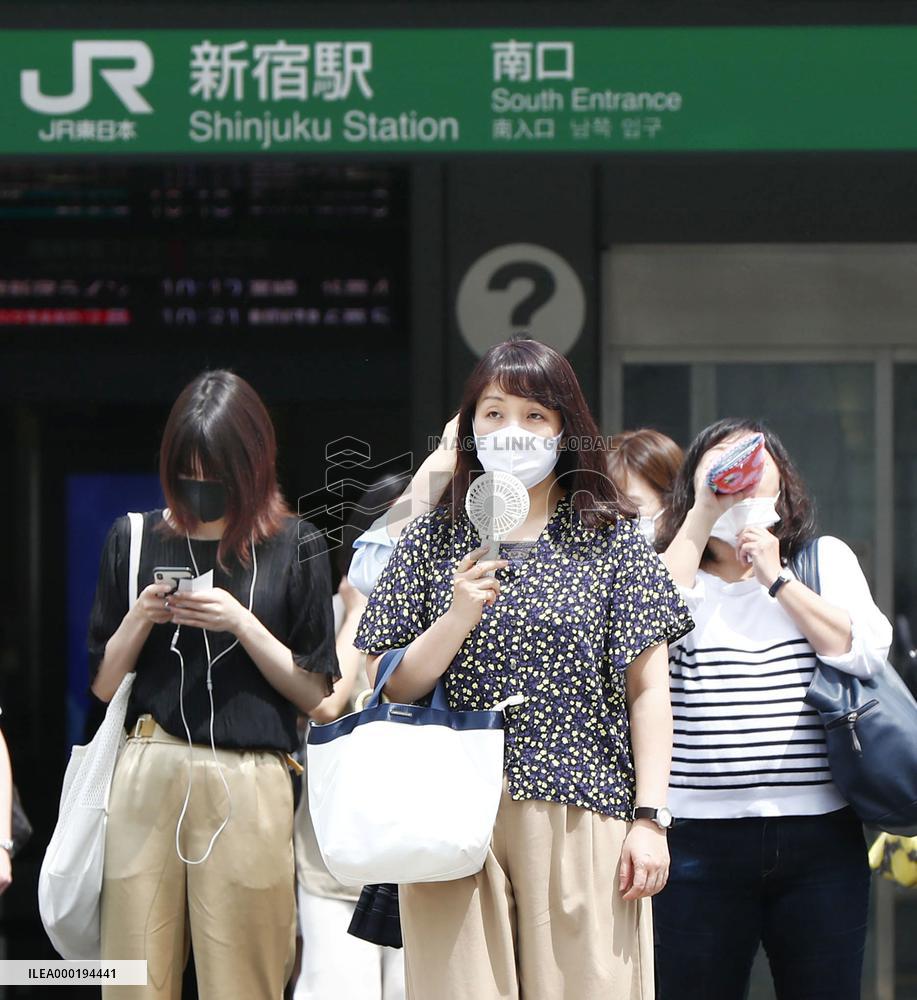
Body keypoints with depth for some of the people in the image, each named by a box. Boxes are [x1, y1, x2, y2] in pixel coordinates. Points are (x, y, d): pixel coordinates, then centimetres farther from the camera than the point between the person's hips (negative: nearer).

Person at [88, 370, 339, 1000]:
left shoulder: (295, 547, 6)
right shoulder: (136, 540, 11)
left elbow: (316, 695, 4)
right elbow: (103, 683, 13)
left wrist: (242, 624, -8)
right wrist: (140, 618, -4)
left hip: (248, 783, -2)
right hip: (146, 779, 2)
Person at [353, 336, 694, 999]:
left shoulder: (612, 541, 7)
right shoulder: (433, 540, 10)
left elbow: (647, 690, 3)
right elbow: (389, 687, 6)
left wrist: (649, 818, -5)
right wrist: (457, 620, -11)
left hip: (579, 819, -1)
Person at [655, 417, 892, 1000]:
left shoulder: (827, 560, 13)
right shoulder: (679, 569, 9)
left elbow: (867, 652, -3)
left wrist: (776, 578, -6)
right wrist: (703, 514, -10)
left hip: (820, 839, 1)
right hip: (702, 837, -1)